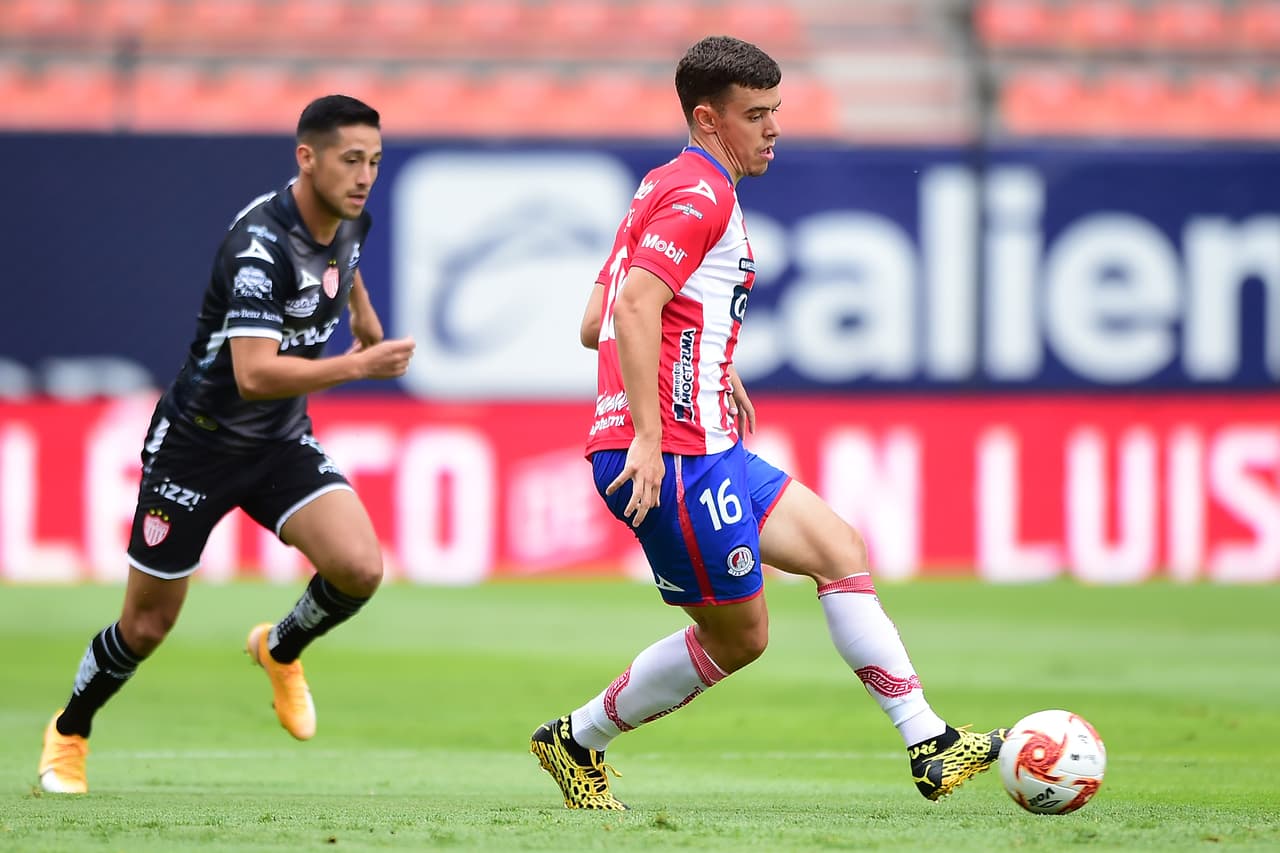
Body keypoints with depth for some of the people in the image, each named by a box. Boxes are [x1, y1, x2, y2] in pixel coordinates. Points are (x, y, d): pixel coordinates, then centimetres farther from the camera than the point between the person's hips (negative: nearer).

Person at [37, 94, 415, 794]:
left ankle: (281, 650, 15)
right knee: (147, 626, 5)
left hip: (282, 444, 6)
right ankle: (68, 733, 34)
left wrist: (364, 314, 34)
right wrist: (360, 367, -36)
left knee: (358, 569, -18)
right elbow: (255, 374, -38)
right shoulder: (261, 242, -30)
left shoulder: (349, 220, -5)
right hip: (197, 442, -6)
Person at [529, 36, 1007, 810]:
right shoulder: (701, 195, -12)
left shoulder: (670, 189, 20)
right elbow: (636, 306, -25)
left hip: (708, 449, 11)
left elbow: (595, 325, 21)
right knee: (738, 637, -2)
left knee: (840, 549, 7)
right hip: (675, 457, -11)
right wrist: (649, 438, -29)